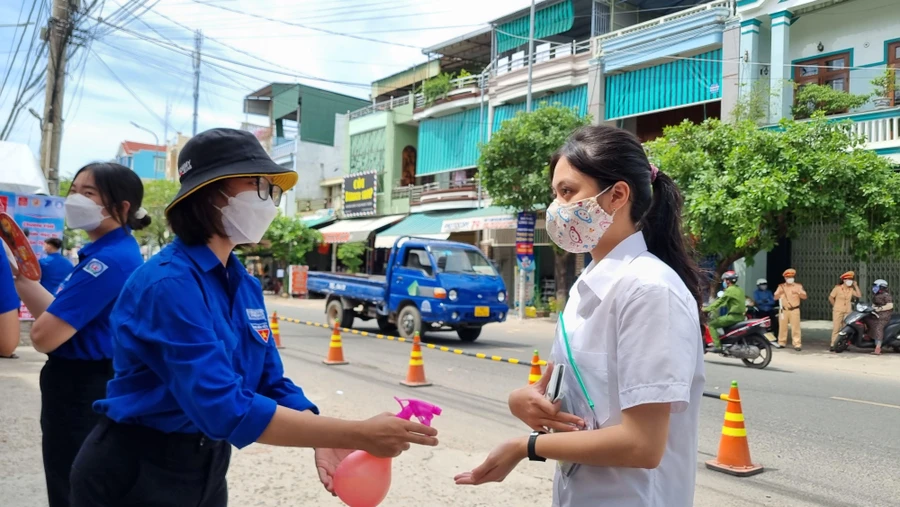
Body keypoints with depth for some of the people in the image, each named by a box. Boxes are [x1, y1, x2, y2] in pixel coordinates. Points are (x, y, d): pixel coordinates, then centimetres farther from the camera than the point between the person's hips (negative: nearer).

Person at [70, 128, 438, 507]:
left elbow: (273, 385, 2)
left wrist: (325, 441, -18)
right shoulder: (169, 283, -24)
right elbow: (224, 408, -32)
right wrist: (359, 436, -31)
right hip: (137, 473, -7)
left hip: (208, 467, 7)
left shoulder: (246, 285, 1)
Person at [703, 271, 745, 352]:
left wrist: (706, 309, -7)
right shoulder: (739, 289, 16)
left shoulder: (730, 290, -12)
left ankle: (717, 346, -15)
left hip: (733, 316, -10)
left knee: (712, 324, -6)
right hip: (741, 316, 10)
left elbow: (720, 302, -13)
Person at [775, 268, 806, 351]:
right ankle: (782, 343, 15)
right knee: (782, 327, 5)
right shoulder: (781, 286, 12)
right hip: (783, 310, 2)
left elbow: (804, 297, -1)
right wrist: (779, 293, -14)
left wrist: (798, 292, -20)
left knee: (795, 327, -6)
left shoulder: (798, 286, 6)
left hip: (794, 310, -2)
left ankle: (797, 344, -7)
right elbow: (775, 297, 7)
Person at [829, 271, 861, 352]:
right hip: (838, 311, -4)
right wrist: (835, 306, 3)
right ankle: (833, 345, -6)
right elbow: (830, 298, 0)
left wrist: (856, 286, -3)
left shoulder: (851, 289, 6)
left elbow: (859, 295, -5)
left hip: (848, 311, 4)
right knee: (836, 328, -7)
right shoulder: (837, 288, -6)